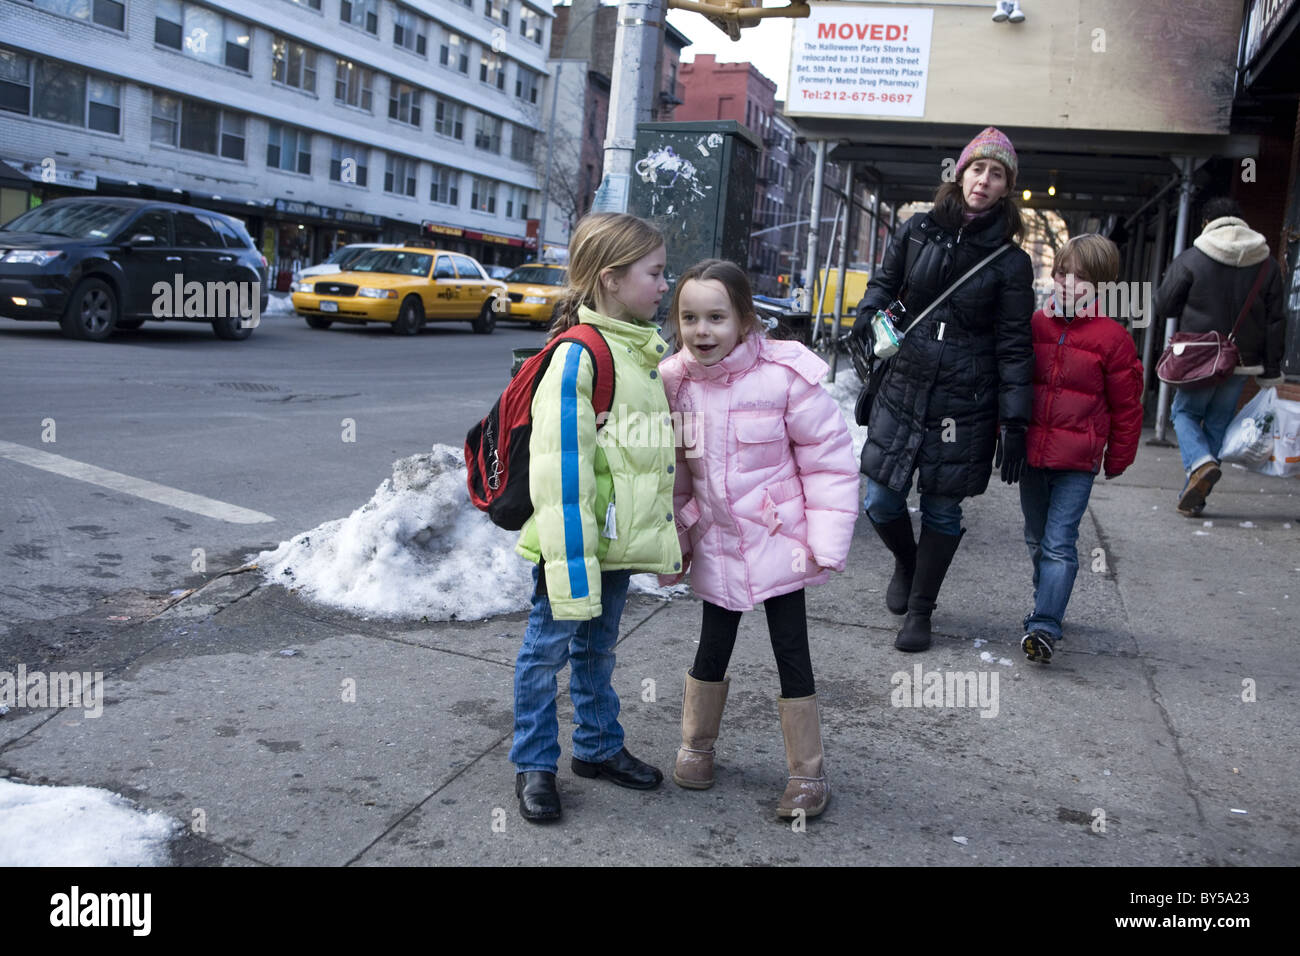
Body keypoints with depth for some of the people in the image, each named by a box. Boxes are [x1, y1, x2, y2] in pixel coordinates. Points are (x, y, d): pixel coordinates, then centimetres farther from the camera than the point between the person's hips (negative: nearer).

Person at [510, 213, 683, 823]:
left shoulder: (646, 352, 9)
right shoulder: (578, 357, -20)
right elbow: (559, 471, -24)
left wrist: (665, 541, 19)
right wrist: (570, 567, -26)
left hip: (619, 541, 8)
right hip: (572, 542, -8)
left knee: (598, 645, 22)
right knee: (549, 648, 8)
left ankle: (598, 746, 38)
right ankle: (533, 764, 23)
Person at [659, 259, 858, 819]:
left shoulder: (786, 376, -18)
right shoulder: (675, 381, -6)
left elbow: (829, 459, -13)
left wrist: (825, 542, -16)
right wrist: (673, 535, 7)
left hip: (778, 541, -3)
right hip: (716, 543, 3)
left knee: (791, 652, 4)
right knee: (713, 647, 15)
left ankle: (807, 773, 21)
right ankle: (696, 746, 38)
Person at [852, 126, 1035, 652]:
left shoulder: (1009, 261, -3)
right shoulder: (917, 230, 4)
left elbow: (1013, 346, -3)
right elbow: (885, 281, 21)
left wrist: (1015, 421, -7)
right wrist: (870, 311, -2)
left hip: (965, 405, -2)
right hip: (902, 391, 2)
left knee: (942, 509, 5)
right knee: (881, 502, 4)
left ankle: (920, 611, 24)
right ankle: (906, 563, 37)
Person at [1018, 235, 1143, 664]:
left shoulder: (1111, 338, -7)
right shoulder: (1035, 325, 5)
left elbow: (1127, 404, 1)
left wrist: (1117, 459, 6)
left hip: (1077, 462, -5)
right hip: (1030, 453, 5)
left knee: (1059, 544, -9)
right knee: (1037, 540, 16)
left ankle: (1043, 626, -10)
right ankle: (1049, 605, 33)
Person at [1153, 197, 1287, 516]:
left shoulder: (1191, 259, -8)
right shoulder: (1267, 264, 4)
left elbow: (1164, 305, -4)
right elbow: (1275, 321, 5)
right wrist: (1270, 371, 9)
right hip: (1243, 362, 4)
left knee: (1185, 413, 14)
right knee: (1218, 424, 13)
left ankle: (1200, 463, -16)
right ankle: (1194, 498, 14)